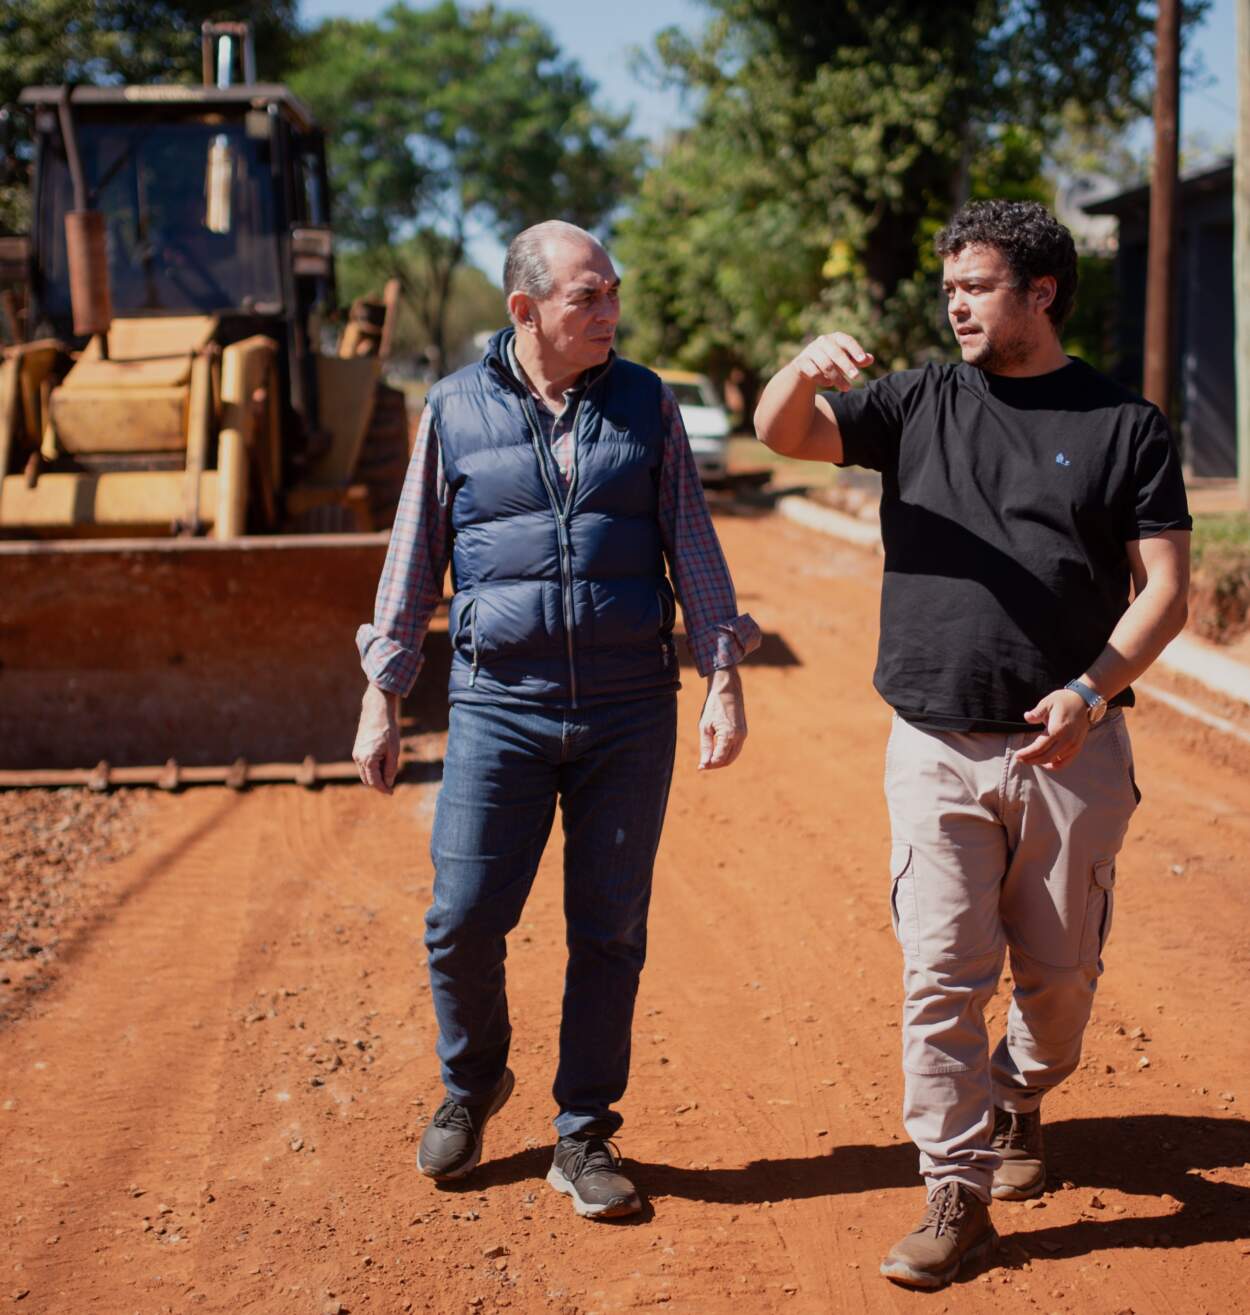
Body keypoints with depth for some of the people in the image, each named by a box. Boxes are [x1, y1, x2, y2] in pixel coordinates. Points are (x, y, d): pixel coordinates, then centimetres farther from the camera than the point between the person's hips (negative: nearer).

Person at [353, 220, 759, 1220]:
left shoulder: (646, 404, 6)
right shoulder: (455, 410, 4)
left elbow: (693, 548, 7)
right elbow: (415, 562, 9)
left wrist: (725, 677, -1)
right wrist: (383, 700, 8)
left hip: (630, 712, 1)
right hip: (499, 705, -1)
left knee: (610, 930, 5)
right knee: (463, 922, -3)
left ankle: (584, 1137, 21)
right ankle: (471, 1085, 26)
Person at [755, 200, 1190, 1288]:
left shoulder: (1126, 424, 3)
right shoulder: (918, 404, 9)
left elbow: (1164, 588, -1)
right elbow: (783, 432, 2)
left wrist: (1091, 691, -16)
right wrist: (807, 367, -21)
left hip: (1070, 749, -1)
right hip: (937, 749, 1)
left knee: (1060, 971, 11)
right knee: (941, 975, -2)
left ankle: (1019, 1102, 40)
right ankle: (958, 1193, 8)